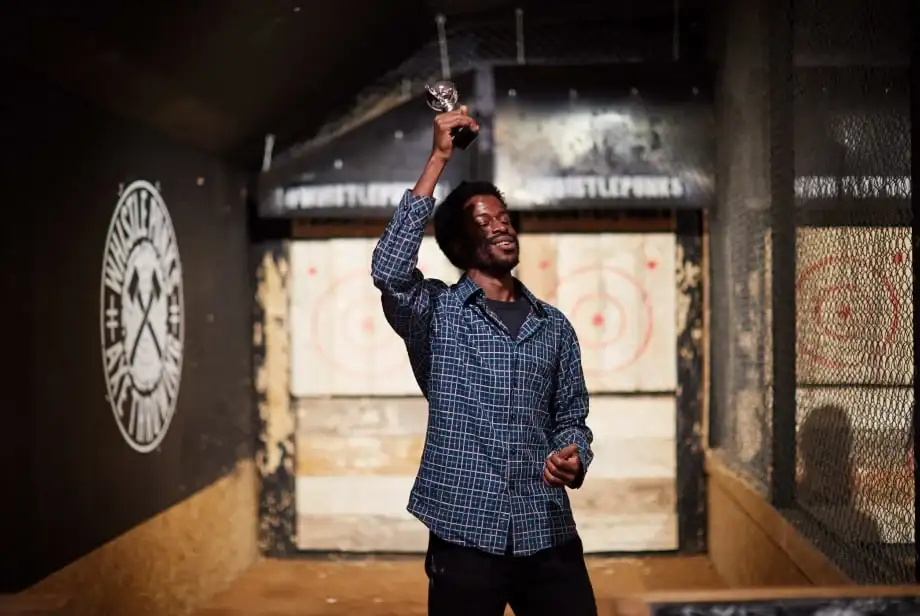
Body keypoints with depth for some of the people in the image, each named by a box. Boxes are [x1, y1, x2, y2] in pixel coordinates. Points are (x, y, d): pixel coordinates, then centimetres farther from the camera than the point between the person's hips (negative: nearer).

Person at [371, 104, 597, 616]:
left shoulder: (554, 326, 12)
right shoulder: (437, 313, 1)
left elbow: (571, 417, 15)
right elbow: (389, 269, -18)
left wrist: (574, 460, -9)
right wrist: (438, 159, -15)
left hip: (548, 534, 3)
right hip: (465, 535, -3)